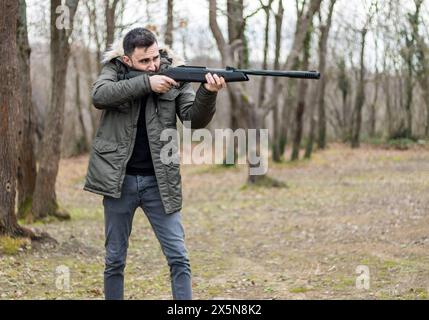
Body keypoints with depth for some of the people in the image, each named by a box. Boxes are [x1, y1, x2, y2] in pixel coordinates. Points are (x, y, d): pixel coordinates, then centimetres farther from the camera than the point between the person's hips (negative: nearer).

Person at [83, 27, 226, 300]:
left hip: (159, 182, 0)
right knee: (115, 260, 9)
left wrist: (208, 92, -31)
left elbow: (195, 119, -10)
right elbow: (99, 96, -21)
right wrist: (146, 83, -28)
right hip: (119, 179, 0)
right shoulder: (114, 69, -1)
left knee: (179, 258, -3)